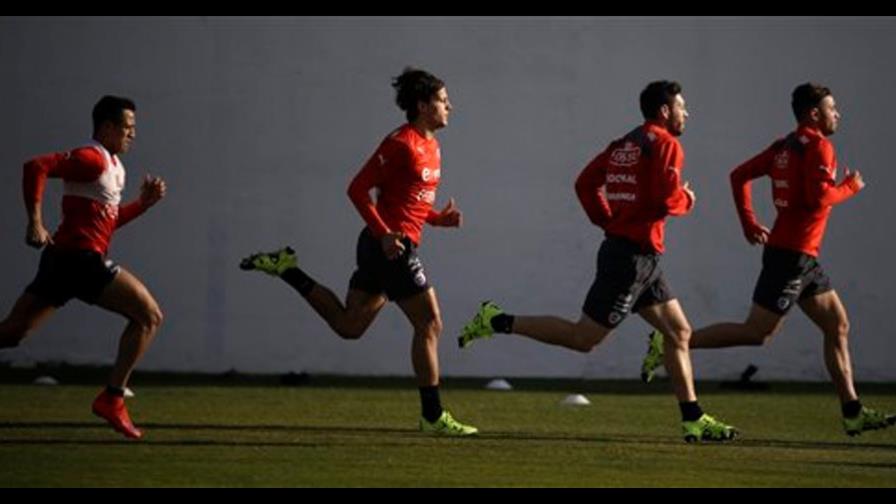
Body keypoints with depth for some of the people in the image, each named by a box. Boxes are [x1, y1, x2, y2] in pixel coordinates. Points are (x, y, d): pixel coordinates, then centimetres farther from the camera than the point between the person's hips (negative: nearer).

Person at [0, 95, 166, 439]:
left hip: (63, 259, 10)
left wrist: (144, 202, 18)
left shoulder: (112, 165, 22)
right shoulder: (91, 159, -9)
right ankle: (112, 399, -8)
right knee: (149, 316, -6)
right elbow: (36, 167, -21)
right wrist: (35, 222, -24)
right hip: (79, 257, -10)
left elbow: (109, 220, 30)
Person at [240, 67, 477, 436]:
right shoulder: (401, 143, -12)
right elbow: (358, 189, -14)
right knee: (429, 324, -5)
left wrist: (440, 218, 9)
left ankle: (286, 268, 17)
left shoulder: (430, 146, 16)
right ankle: (433, 417, -1)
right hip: (393, 246, -10)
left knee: (348, 325, 13)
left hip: (386, 245, 10)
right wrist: (385, 234, -21)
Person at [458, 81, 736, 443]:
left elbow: (585, 183, 14)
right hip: (633, 255, -10)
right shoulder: (665, 144, -11)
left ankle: (693, 420, 11)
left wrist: (609, 221, 14)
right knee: (583, 338, -7)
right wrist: (686, 200, -1)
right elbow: (666, 198, -22)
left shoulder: (624, 144, 15)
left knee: (679, 332, 11)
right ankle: (498, 322, -3)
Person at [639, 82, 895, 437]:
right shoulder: (818, 146, -12)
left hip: (804, 259, 10)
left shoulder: (785, 146, 13)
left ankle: (853, 413, 10)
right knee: (757, 333, -8)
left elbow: (739, 175, 13)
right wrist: (850, 187, -6)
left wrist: (749, 223, 15)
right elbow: (819, 198, -23)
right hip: (792, 254, -10)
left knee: (838, 326, 10)